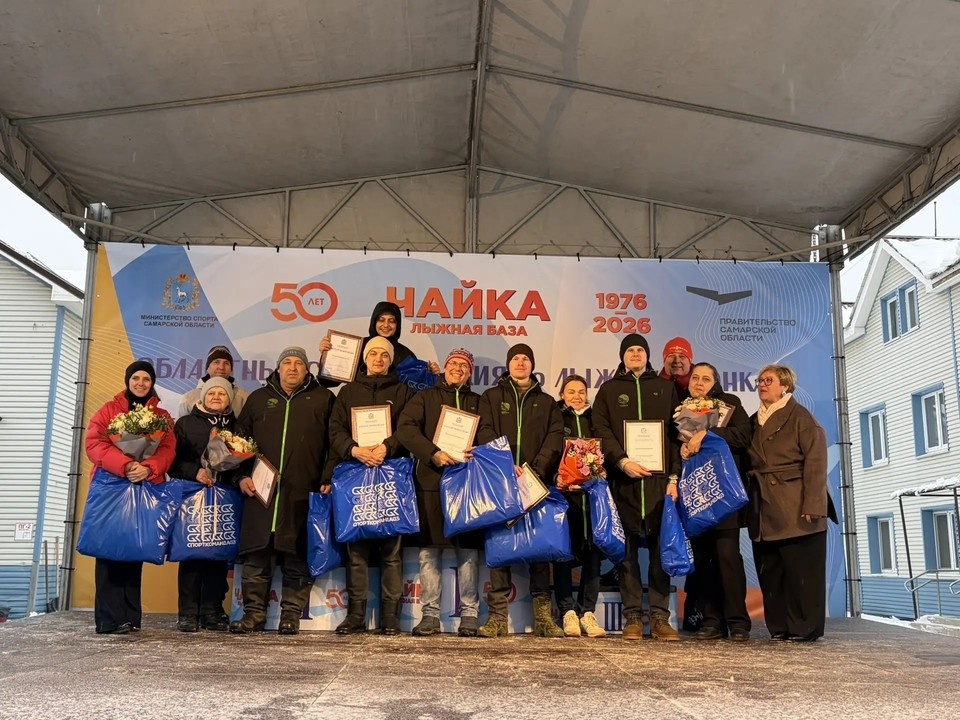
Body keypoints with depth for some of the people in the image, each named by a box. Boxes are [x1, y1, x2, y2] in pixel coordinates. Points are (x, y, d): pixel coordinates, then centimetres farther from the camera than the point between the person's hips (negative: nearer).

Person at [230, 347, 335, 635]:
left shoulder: (322, 399, 11)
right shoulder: (258, 398, 17)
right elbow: (239, 438, 16)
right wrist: (242, 476, 4)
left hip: (303, 493, -2)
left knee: (298, 557, 0)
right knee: (256, 553, 3)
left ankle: (291, 615, 9)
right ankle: (254, 612, 12)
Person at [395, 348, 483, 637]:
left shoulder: (478, 402, 18)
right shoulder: (426, 397, 13)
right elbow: (405, 428, -2)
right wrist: (434, 454, -14)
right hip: (431, 480, -1)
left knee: (468, 549, -1)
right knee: (429, 549, -1)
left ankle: (469, 614, 4)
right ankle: (430, 615, 5)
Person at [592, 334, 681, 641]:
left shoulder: (665, 388, 16)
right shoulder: (609, 389, 14)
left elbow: (676, 433, 9)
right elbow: (601, 430, 3)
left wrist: (674, 476, -1)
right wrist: (622, 461, -12)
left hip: (659, 478, 1)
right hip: (623, 479, 0)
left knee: (661, 547, -1)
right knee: (627, 550, 1)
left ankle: (660, 617, 4)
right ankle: (632, 617, 6)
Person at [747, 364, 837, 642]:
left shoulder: (800, 417, -2)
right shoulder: (754, 421, 17)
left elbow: (815, 463, -10)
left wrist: (812, 506, -17)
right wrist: (749, 504, 5)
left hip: (796, 509, -6)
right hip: (764, 510, 6)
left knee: (801, 569, -1)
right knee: (770, 571, 7)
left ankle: (805, 627, 8)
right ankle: (780, 627, 16)